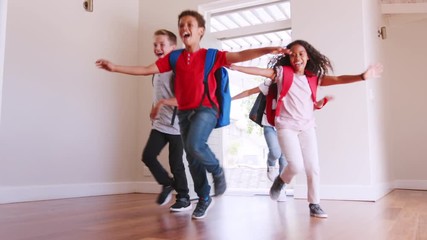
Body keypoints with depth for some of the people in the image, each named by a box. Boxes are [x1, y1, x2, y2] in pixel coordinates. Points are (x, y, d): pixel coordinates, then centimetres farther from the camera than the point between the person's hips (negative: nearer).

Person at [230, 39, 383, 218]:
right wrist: (234, 67, -15)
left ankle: (314, 204, 17)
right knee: (296, 165, -14)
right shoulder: (282, 72, 0)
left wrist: (362, 76, -16)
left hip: (307, 126, 4)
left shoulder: (314, 77, 6)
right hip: (286, 126, -3)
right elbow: (259, 71, -7)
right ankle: (281, 180, 19)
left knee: (313, 166, 2)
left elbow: (338, 79, -3)